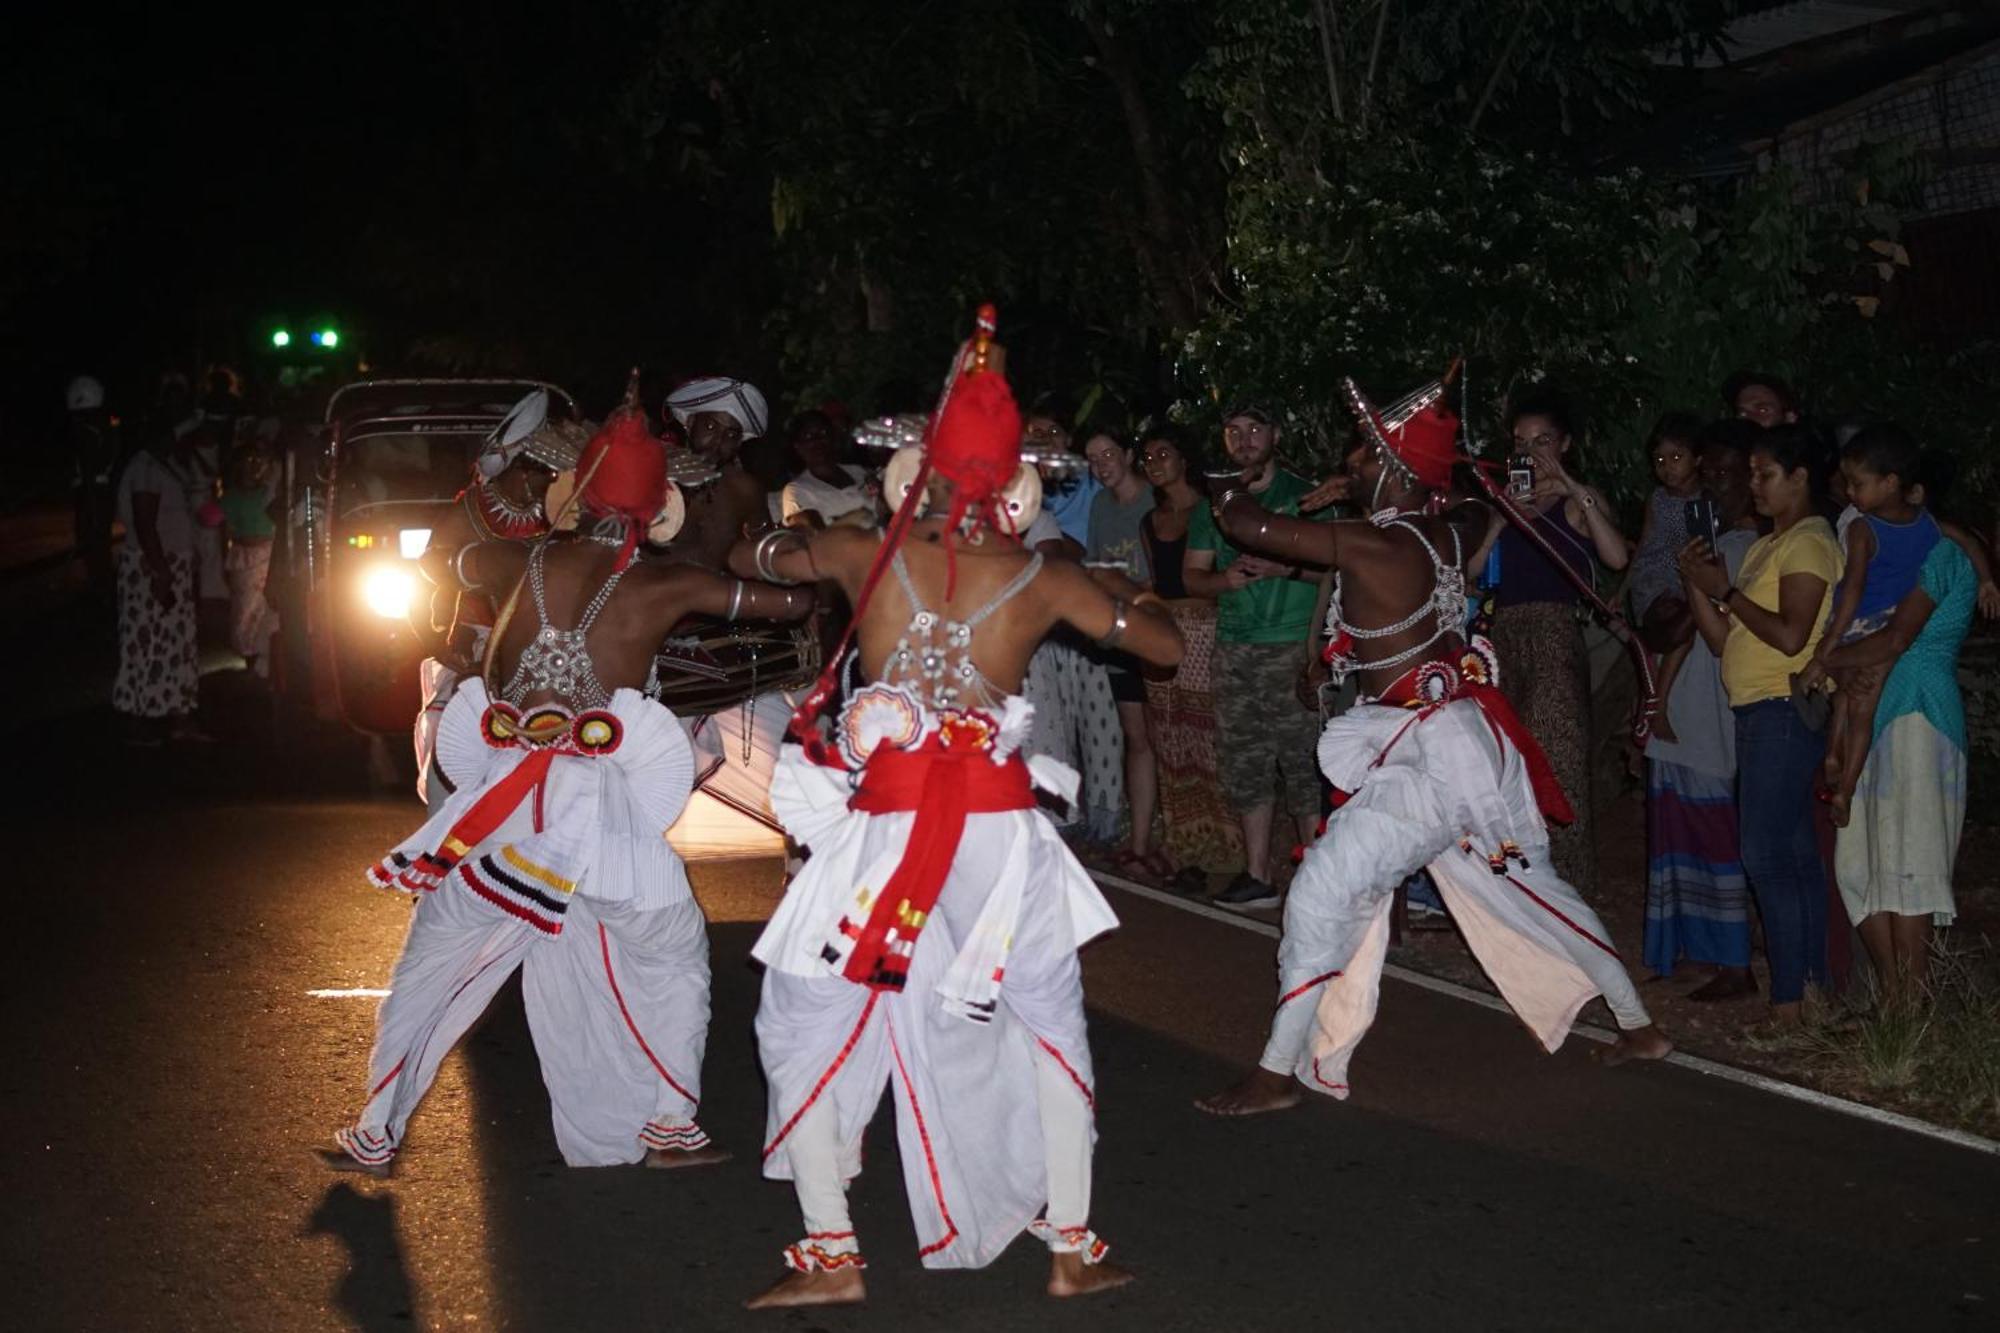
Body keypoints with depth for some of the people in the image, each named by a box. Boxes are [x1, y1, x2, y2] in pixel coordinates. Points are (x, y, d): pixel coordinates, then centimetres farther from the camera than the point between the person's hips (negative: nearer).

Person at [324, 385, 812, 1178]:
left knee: (432, 964, 15)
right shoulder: (669, 586, 0)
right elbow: (796, 602, 6)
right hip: (598, 806, -2)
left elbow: (466, 561, 27)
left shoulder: (529, 563, 5)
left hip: (498, 798, 2)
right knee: (672, 956, 19)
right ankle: (667, 1126, 19)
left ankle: (376, 1136, 21)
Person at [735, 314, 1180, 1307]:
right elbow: (1165, 646, 12)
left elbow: (750, 555, 18)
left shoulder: (867, 555, 1)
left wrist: (784, 541, 38)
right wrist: (1114, 589, 29)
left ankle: (831, 1255, 11)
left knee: (806, 1028, 14)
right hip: (999, 830, 1)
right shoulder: (1043, 580, 1)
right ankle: (1072, 1249, 20)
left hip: (881, 831, -1)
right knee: (1049, 1025, 19)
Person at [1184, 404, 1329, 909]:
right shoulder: (1213, 504, 16)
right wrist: (1227, 579, -4)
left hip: (1295, 645, -4)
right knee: (1244, 762, 4)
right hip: (1236, 649, 4)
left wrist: (1281, 567, -15)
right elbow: (1191, 574, 16)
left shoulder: (1304, 495, 4)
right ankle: (1257, 877, 9)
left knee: (1303, 758, -8)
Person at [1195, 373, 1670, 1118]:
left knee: (1322, 892, -7)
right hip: (1467, 740, 9)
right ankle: (1638, 1027, 30)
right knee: (1531, 890, 20)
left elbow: (1245, 526, -10)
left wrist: (1229, 495, 11)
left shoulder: (1366, 545, -18)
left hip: (1428, 753, -9)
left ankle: (1278, 1073, -4)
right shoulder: (1449, 534, 3)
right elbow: (1479, 509, 30)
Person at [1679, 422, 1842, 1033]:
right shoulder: (1764, 547, 20)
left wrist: (1725, 590, -11)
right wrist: (1697, 583, 4)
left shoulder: (1809, 543, -8)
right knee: (1795, 855, 10)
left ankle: (1789, 997, -10)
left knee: (1768, 856, -11)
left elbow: (1790, 635, -21)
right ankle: (1814, 988, 14)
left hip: (1786, 712, -10)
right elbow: (1724, 640, 17)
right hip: (1758, 711, 10)